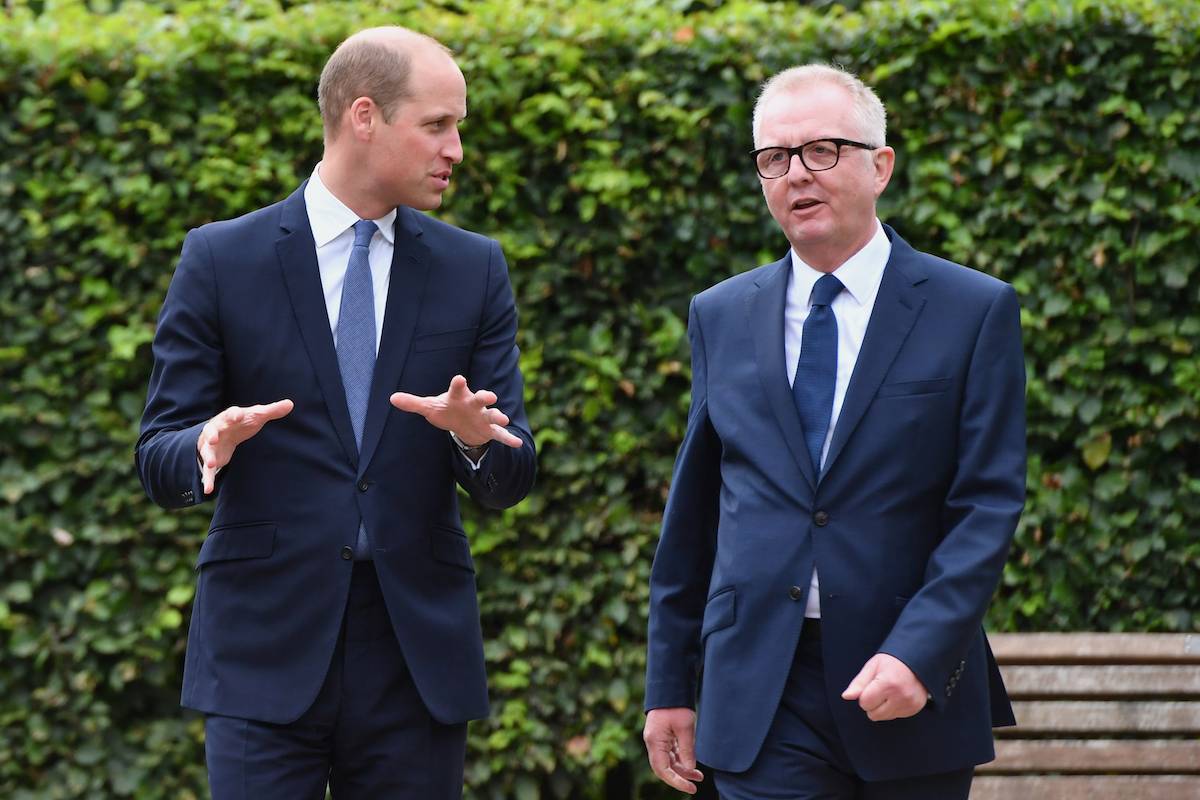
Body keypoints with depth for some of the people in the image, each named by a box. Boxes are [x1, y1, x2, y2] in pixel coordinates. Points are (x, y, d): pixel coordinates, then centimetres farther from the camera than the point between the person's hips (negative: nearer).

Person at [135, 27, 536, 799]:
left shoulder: (474, 270, 9)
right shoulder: (222, 260, 2)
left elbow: (511, 479, 6)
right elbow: (159, 462, 2)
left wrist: (475, 438, -18)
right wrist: (210, 448, -22)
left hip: (418, 653, 2)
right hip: (267, 650, -2)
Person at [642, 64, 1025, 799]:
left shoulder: (975, 311, 0)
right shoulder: (721, 317, 10)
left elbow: (989, 503, -6)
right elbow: (693, 511, 13)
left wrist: (918, 653, -18)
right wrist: (670, 684, 11)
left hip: (914, 686, -1)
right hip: (761, 696, 1)